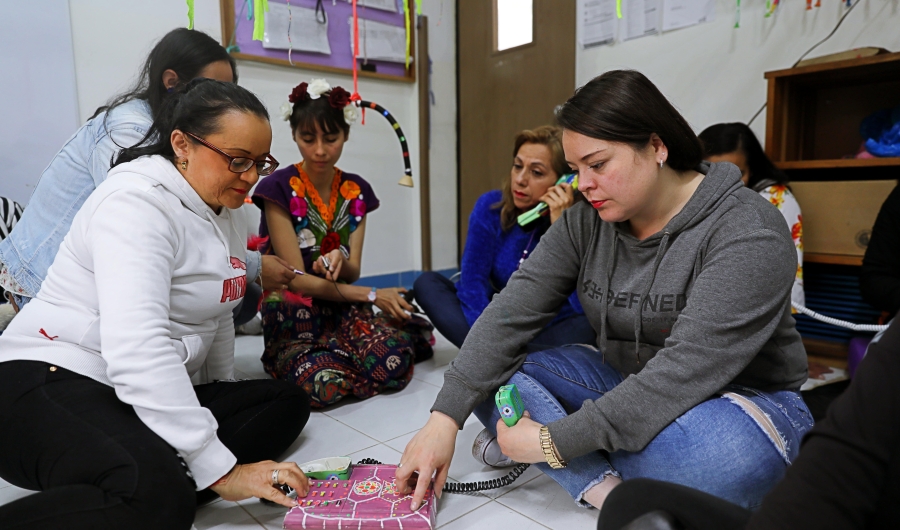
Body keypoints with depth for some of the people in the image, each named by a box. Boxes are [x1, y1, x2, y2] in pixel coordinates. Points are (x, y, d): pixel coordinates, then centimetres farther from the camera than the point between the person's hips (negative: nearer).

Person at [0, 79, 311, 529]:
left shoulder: (219, 211, 11)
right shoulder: (136, 201, -19)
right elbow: (136, 348, -31)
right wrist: (221, 470, -31)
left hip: (153, 395, 10)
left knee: (287, 401, -4)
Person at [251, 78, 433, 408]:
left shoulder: (356, 191, 6)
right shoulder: (279, 189, -9)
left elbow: (353, 272, 3)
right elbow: (296, 278, -11)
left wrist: (340, 260, -22)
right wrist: (372, 295, -13)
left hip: (343, 308, 3)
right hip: (294, 315, -3)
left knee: (392, 360, -28)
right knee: (321, 384, -33)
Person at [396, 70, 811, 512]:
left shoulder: (747, 234, -22)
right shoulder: (585, 222, -6)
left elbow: (687, 371, -30)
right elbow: (512, 312, -14)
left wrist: (555, 441, -29)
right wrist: (445, 417, -23)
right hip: (623, 383, 5)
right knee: (489, 378, -11)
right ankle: (613, 491, -22)